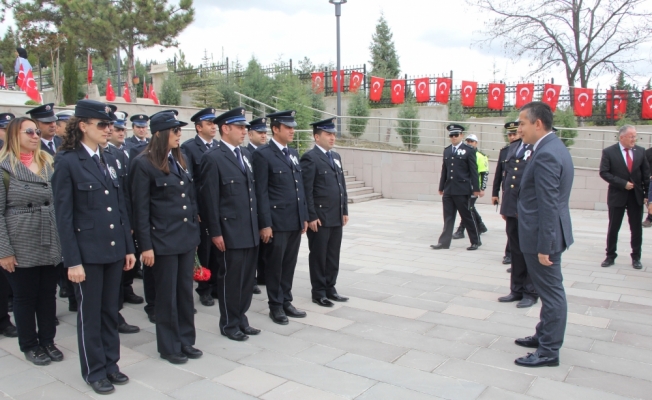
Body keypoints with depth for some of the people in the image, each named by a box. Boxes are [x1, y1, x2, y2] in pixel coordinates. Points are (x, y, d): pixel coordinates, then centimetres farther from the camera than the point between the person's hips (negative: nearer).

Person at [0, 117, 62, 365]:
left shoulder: (48, 163, 8)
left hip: (50, 245, 4)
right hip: (21, 247, -4)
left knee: (48, 294, 11)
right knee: (24, 296, 9)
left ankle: (47, 340, 27)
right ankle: (29, 345, 25)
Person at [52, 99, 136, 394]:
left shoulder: (109, 160, 10)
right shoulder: (67, 162, -9)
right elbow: (64, 216, -11)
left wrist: (128, 247, 9)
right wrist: (72, 260, -13)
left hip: (114, 249, 6)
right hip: (87, 251, -5)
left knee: (110, 310, 15)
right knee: (90, 314, 9)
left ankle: (110, 363, 30)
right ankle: (94, 371, 24)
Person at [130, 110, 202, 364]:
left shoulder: (180, 159, 9)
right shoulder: (144, 164, -11)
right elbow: (140, 208, -12)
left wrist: (195, 228, 12)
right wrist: (145, 246, -13)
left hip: (187, 236, 6)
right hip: (163, 239, -6)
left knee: (185, 291, 14)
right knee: (167, 295, 7)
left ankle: (186, 341, 28)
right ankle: (169, 347, 23)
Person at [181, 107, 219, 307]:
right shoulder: (188, 147, -6)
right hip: (201, 208, -4)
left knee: (218, 250, 11)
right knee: (203, 250, 8)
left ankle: (216, 286, 26)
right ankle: (204, 290, 23)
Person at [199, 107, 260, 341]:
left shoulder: (246, 155, 13)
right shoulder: (213, 158, -10)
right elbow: (210, 199, -12)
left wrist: (257, 223, 13)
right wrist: (215, 232, -14)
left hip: (250, 230, 7)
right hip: (230, 231, -7)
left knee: (247, 278, 14)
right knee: (230, 279, 5)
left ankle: (241, 319, 29)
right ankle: (229, 324, 21)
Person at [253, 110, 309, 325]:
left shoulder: (293, 153, 15)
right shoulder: (263, 154, -8)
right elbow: (261, 192, -12)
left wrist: (304, 216, 13)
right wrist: (265, 224, -15)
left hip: (296, 220, 7)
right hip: (277, 221, -7)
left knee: (289, 264, 14)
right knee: (275, 265, 6)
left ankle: (286, 302, 26)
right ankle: (275, 306, 18)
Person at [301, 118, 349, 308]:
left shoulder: (336, 157, 16)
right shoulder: (310, 157, -10)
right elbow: (306, 190, -15)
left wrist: (345, 211, 13)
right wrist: (311, 216, -17)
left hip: (336, 217, 7)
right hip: (319, 217, -7)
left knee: (333, 255, 13)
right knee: (318, 256, 5)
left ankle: (330, 288, 25)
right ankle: (318, 292, 16)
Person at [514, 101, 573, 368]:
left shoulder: (545, 154, -21)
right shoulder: (555, 147, 11)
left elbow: (548, 205, -24)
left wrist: (543, 246, -21)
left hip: (544, 236, -10)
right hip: (548, 233, 10)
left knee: (551, 291, 1)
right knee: (549, 290, 20)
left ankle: (549, 351, 12)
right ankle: (545, 335, 35)